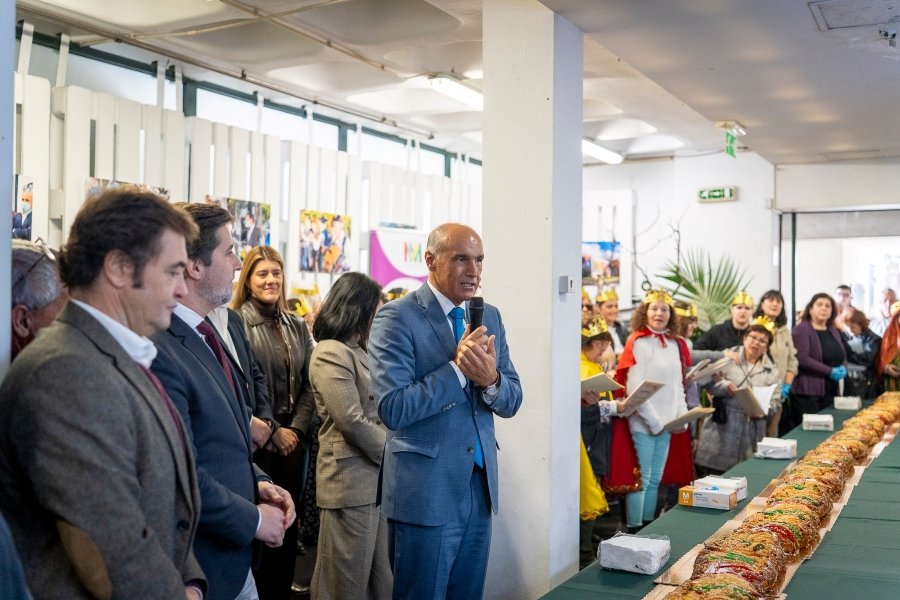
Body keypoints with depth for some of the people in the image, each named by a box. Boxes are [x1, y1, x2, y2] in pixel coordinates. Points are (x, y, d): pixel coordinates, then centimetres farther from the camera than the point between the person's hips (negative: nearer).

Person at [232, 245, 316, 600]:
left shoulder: (297, 326, 10)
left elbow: (308, 384, 9)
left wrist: (297, 429, -4)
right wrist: (272, 431, -10)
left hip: (293, 440, 5)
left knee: (288, 523, 10)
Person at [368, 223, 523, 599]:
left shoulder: (490, 317, 8)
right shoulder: (397, 317, -11)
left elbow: (512, 402, 6)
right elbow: (393, 409, -18)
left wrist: (491, 379, -16)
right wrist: (457, 368, -24)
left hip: (480, 484, 6)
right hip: (425, 488, -6)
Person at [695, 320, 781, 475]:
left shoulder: (772, 370, 10)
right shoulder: (728, 358, 3)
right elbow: (709, 382, -1)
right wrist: (724, 386, -20)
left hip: (750, 434, 2)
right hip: (721, 427, -2)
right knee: (713, 476, -1)